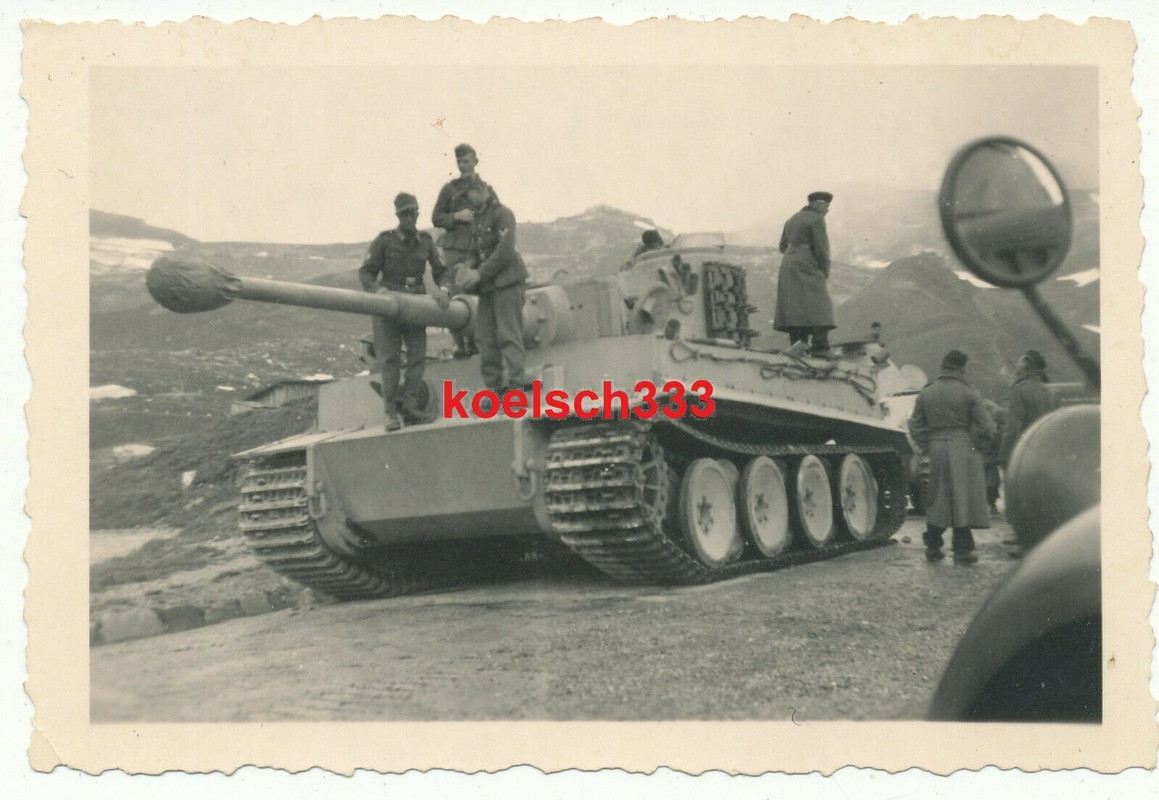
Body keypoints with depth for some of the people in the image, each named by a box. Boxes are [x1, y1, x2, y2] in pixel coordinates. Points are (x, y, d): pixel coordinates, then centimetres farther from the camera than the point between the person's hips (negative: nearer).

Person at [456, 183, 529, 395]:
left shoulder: (502, 213, -5)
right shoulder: (478, 218, 19)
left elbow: (505, 250, -15)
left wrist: (480, 273, -16)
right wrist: (470, 272, 0)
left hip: (507, 281, -8)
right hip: (488, 286, 8)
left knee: (508, 335, -10)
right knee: (485, 337, 2)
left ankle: (515, 387, -11)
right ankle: (494, 387, 5)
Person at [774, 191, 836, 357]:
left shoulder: (792, 220, 19)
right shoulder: (816, 220, -5)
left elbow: (783, 246, 21)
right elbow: (821, 248, -10)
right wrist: (825, 272, -1)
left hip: (788, 265, 8)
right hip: (807, 268, -8)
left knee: (794, 306, 6)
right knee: (818, 306, -11)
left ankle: (797, 342, -2)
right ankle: (820, 348, -20)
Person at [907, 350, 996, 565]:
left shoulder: (925, 394, 5)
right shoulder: (969, 393, -6)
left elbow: (916, 427, 7)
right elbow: (985, 427, -7)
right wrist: (979, 443, 9)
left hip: (937, 451, 4)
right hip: (964, 450, -4)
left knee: (937, 499, 13)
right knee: (964, 499, 2)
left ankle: (932, 547, 18)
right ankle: (962, 550, 3)